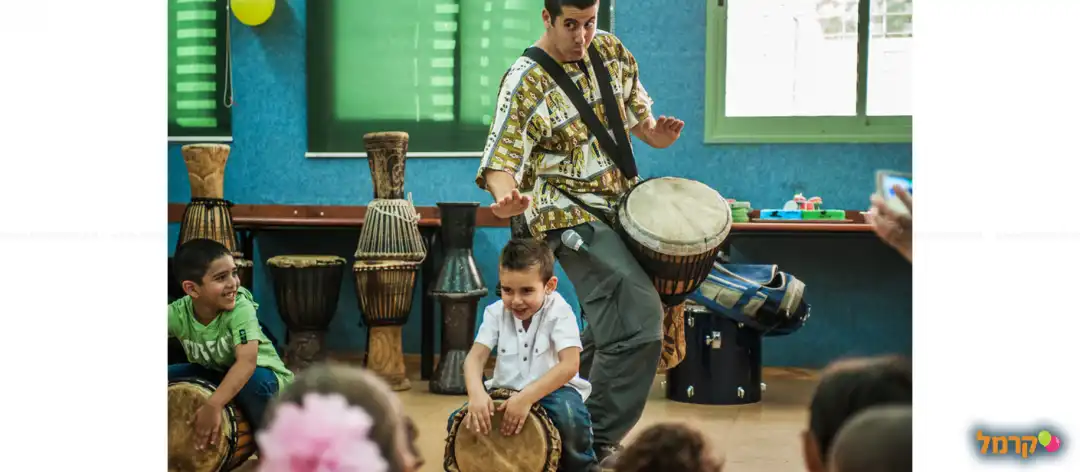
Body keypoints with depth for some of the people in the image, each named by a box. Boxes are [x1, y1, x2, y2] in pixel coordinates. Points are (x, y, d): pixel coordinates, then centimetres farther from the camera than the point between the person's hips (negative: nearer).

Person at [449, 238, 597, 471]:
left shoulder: (559, 312, -17)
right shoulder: (495, 313, -5)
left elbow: (569, 365, -28)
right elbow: (475, 357, -13)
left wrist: (526, 398, -39)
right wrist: (477, 393, -36)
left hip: (552, 389, -4)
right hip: (506, 390, 4)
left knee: (570, 415, -38)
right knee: (458, 423, -17)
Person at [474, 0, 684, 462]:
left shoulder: (611, 51, 4)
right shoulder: (525, 83, -16)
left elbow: (633, 105, 19)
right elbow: (500, 160, -21)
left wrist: (654, 132, -4)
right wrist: (506, 199, -44)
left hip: (622, 202, 8)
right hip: (572, 217, -8)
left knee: (611, 325, 17)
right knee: (638, 319, -20)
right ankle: (599, 441, -11)